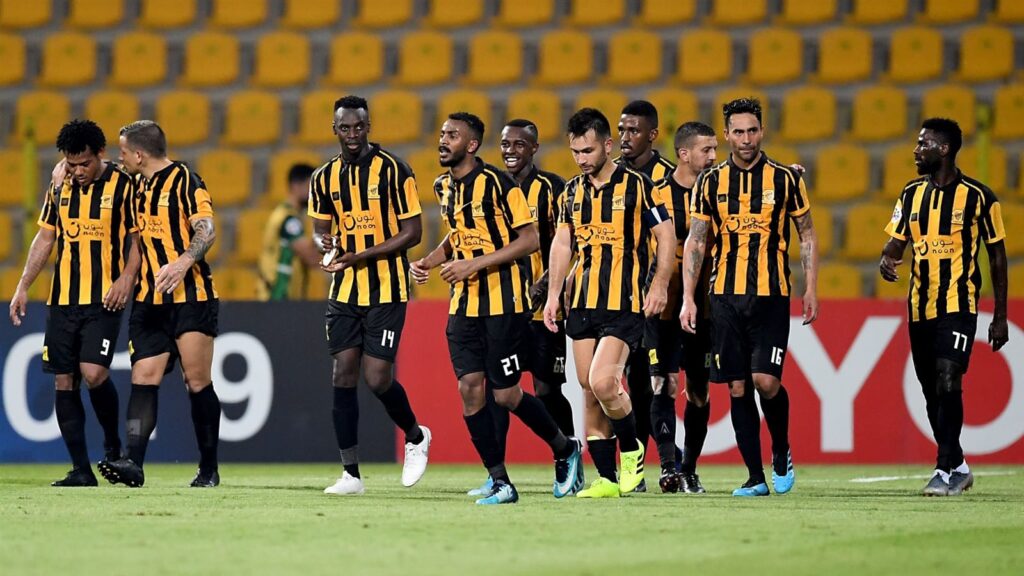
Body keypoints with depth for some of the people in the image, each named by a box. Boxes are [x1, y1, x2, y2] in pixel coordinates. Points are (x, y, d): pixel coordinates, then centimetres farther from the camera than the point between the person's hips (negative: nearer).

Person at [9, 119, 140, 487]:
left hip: (104, 300, -5)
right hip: (62, 300, 5)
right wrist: (23, 287, 14)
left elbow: (138, 237, 0)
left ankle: (113, 444, 8)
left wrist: (127, 277, -15)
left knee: (93, 372, -19)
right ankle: (81, 470, 6)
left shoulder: (123, 186, -4)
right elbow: (45, 238, 18)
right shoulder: (59, 188, 10)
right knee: (64, 382, 1)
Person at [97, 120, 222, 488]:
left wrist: (182, 263, -29)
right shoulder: (139, 188, 17)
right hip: (150, 302, 7)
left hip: (190, 296, -7)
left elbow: (206, 231, -16)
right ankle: (133, 463, -15)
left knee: (197, 382, -4)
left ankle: (209, 469, 5)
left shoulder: (185, 181, -6)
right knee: (143, 379, -6)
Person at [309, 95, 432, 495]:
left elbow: (412, 232, -9)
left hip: (386, 290, -5)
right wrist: (325, 244, -7)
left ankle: (416, 436, 20)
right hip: (344, 292, 5)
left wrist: (360, 256, -18)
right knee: (343, 375, -2)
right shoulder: (324, 178, 7)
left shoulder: (392, 169, -8)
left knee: (377, 379, -9)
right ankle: (351, 473, 3)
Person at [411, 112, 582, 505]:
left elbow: (530, 240, -13)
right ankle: (500, 482, 2)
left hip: (505, 301, -7)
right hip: (464, 305, 7)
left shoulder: (498, 184, -13)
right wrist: (429, 262, 9)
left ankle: (565, 449, 21)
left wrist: (475, 264, -19)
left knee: (506, 394, -4)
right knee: (470, 388, -4)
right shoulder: (443, 187, 10)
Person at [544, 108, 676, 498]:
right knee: (589, 390, 3)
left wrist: (660, 285, -10)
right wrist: (553, 295, 10)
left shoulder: (636, 186, -5)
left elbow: (666, 234, -2)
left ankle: (631, 449, 8)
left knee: (602, 383, -18)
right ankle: (606, 478, 9)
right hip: (582, 302, 6)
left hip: (624, 303, -6)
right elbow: (562, 244, 17)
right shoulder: (572, 191, 12)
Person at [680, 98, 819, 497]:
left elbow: (807, 235, 9)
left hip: (771, 295, -2)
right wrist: (688, 298, -1)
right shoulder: (710, 183, 5)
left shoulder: (785, 179, 1)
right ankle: (756, 476, 8)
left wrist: (810, 289, 1)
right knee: (737, 388, 1)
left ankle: (781, 452, 13)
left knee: (765, 380, -13)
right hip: (725, 296, 2)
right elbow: (694, 243, 6)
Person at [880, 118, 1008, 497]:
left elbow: (997, 257, 1)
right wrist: (887, 260, -16)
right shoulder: (912, 194, 9)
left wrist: (1000, 318, 0)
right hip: (920, 308, 5)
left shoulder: (978, 197, -5)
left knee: (948, 382, -18)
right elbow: (896, 241, 10)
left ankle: (946, 471, -15)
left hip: (959, 305, -5)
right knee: (932, 391, 9)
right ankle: (957, 466, 23)